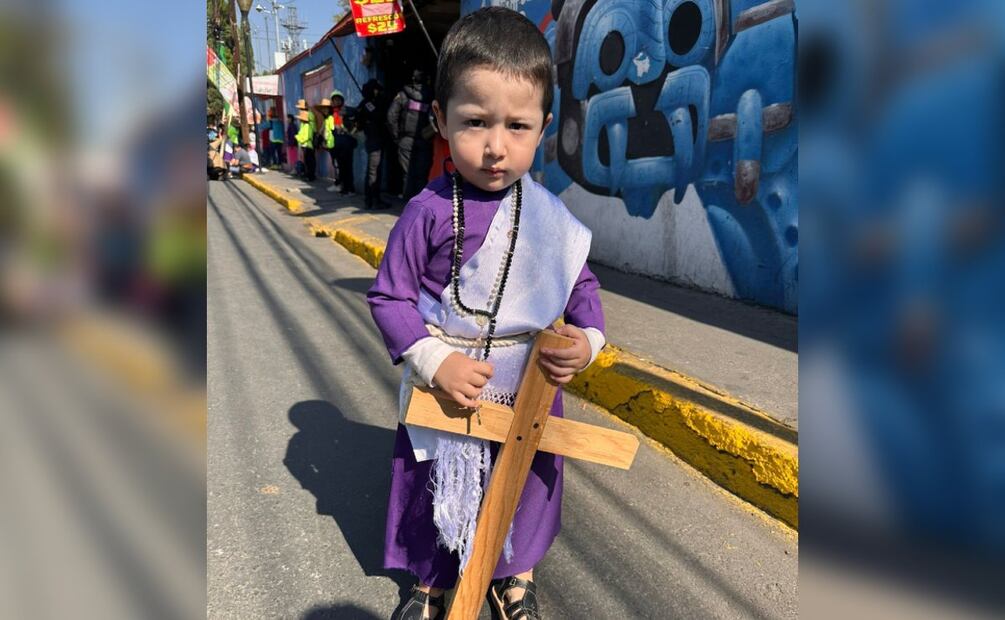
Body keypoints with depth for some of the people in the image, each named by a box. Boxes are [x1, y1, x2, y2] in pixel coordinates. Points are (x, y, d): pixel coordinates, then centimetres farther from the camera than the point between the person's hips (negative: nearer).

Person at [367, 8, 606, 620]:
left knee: (529, 484, 21)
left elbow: (582, 283, 5)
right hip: (446, 390, -2)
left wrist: (587, 340, -13)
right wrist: (434, 361, -21)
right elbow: (389, 296, -11)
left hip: (530, 393, 3)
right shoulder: (428, 212, -17)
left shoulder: (552, 216, -9)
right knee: (436, 488, 18)